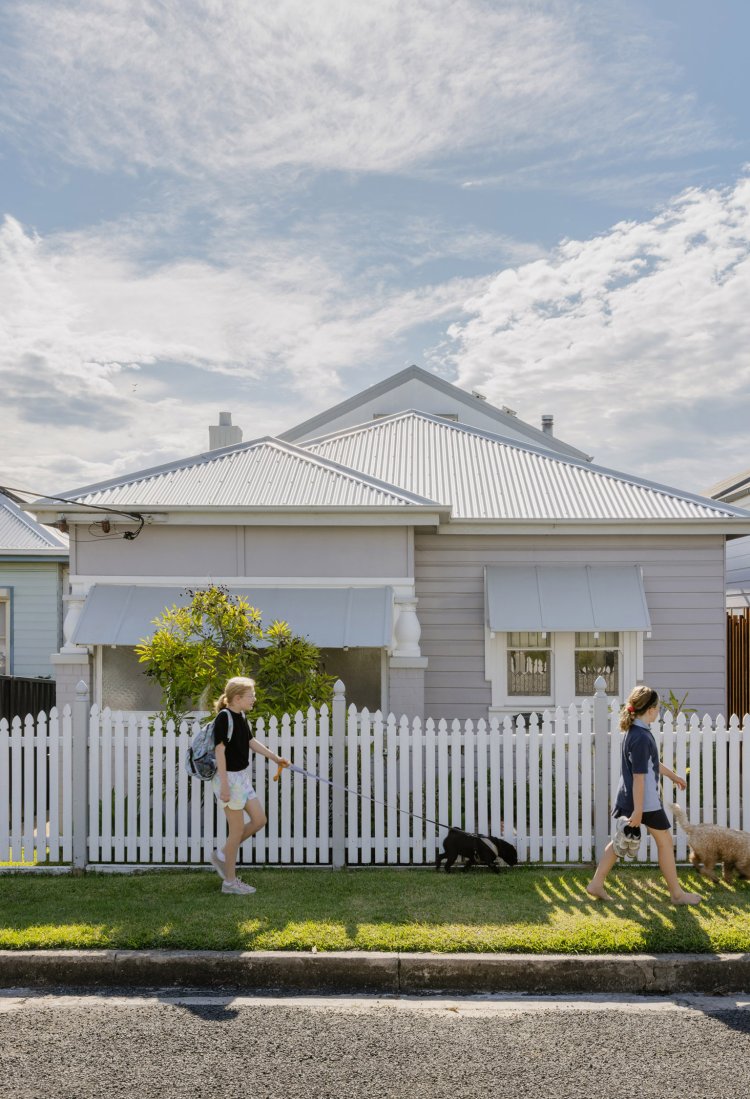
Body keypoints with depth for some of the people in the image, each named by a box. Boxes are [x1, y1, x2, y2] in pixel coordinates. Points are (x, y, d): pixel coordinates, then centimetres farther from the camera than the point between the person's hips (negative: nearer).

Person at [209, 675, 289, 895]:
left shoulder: (241, 717, 8)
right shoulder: (224, 717, -18)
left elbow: (251, 742, 20)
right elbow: (220, 751, -20)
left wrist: (276, 758, 25)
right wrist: (224, 785, -21)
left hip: (243, 776, 9)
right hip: (229, 777, -9)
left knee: (259, 820, 11)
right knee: (237, 830, -1)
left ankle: (222, 856, 24)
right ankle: (229, 881, 13)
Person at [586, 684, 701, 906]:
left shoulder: (635, 731, 7)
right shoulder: (642, 737, -25)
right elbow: (639, 777, -25)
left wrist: (673, 775, 33)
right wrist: (638, 811, -23)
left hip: (627, 798, 9)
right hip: (645, 800, -9)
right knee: (665, 841, 7)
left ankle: (596, 884, 14)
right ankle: (677, 893, 20)